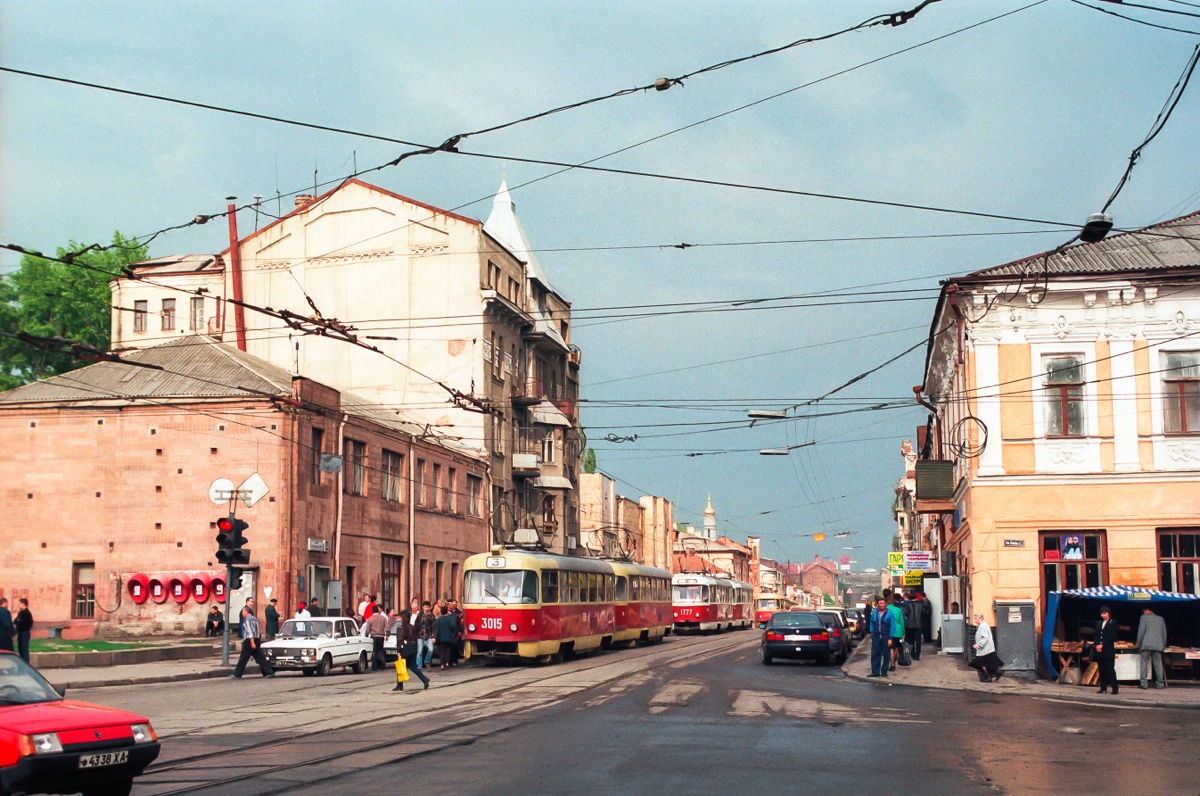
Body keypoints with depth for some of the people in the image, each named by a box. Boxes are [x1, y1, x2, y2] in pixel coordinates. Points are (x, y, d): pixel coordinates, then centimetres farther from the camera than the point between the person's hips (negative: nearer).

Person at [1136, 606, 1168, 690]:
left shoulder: (1144, 617, 1)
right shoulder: (1160, 618, 14)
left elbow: (1141, 631, -5)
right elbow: (1164, 633, 16)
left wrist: (1138, 644, 2)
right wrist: (1163, 645, 24)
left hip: (1146, 645, -4)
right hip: (1158, 645, 4)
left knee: (1144, 664, 0)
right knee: (1158, 664, 6)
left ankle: (1143, 683, -4)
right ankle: (1159, 684, 4)